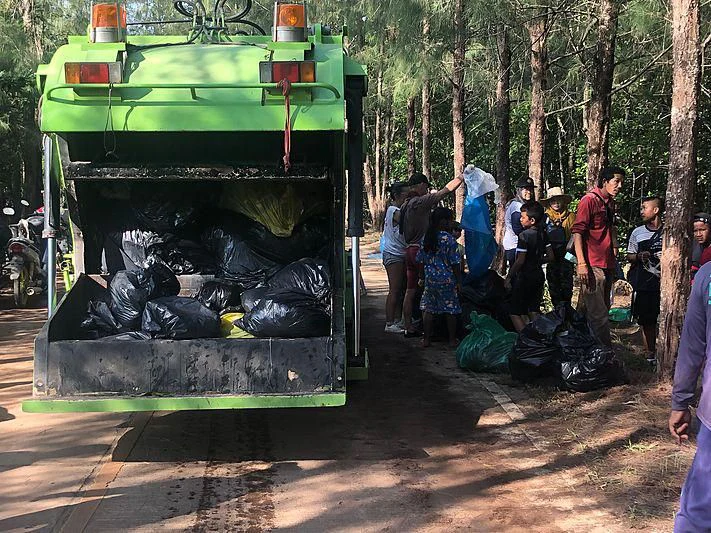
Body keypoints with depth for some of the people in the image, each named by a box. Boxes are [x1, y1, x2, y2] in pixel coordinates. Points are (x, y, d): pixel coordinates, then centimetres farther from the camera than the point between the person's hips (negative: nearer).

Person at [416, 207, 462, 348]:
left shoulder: (426, 238, 2)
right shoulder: (449, 239, -14)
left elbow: (420, 261, 8)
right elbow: (455, 263, -12)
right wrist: (459, 281, -3)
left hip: (430, 280, 4)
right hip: (447, 280, -4)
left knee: (428, 309, 11)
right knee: (451, 311, 8)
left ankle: (426, 339, 14)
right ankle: (452, 340, 15)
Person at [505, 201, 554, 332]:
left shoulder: (524, 235, -17)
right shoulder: (543, 234, 3)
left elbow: (520, 261, -19)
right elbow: (550, 256, 8)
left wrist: (509, 277, -10)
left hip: (524, 277, -7)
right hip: (538, 276, 8)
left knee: (515, 312, -1)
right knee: (534, 311, 16)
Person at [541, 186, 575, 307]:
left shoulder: (570, 217, 0)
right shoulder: (545, 217, 6)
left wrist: (568, 247, -16)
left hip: (565, 256, -3)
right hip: (551, 256, 3)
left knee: (566, 285, -4)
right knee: (553, 285, 8)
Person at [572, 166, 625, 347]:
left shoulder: (610, 202, 15)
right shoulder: (589, 200, -10)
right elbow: (577, 232, -15)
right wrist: (581, 263, -21)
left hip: (607, 264, 9)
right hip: (592, 266, -9)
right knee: (599, 315, -8)